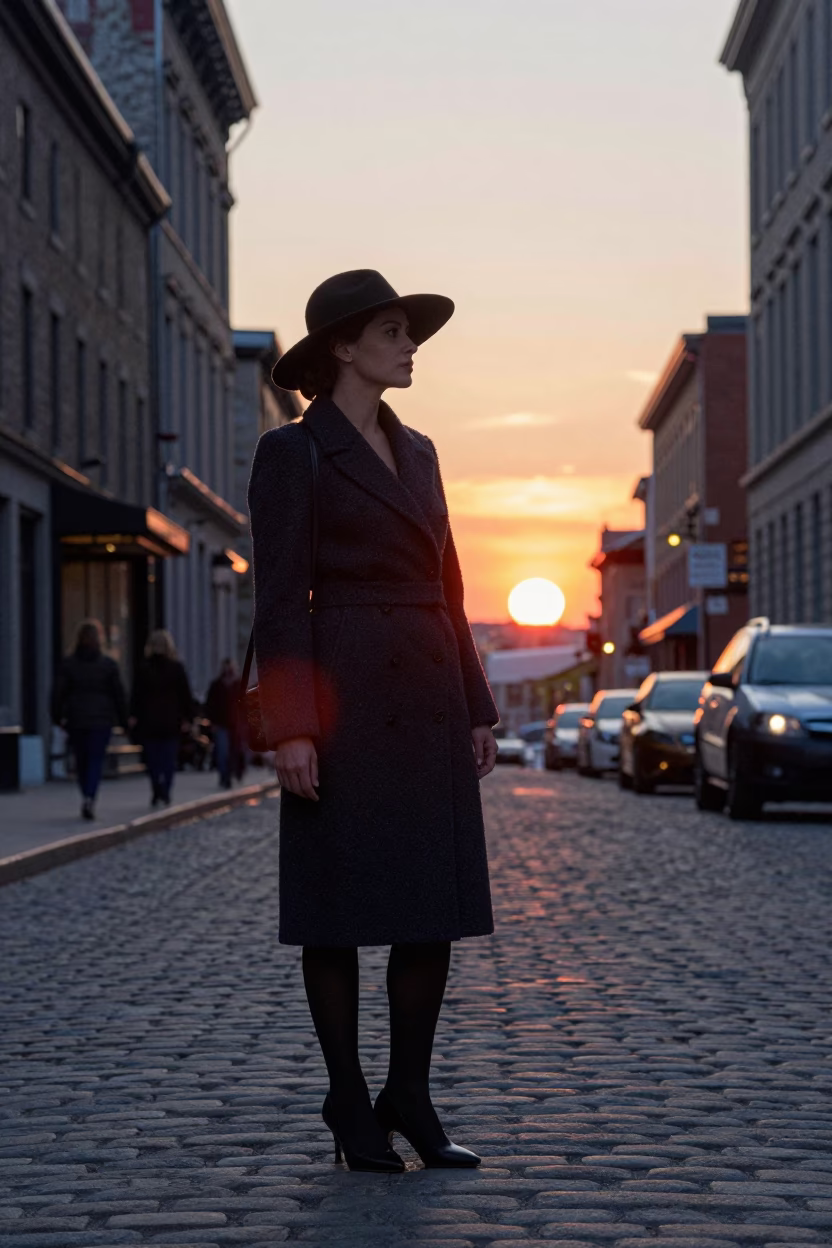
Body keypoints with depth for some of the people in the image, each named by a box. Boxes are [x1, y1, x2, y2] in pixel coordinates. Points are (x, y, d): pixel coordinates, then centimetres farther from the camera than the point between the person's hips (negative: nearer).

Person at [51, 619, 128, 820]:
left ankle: (87, 798, 22)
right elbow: (118, 693, 0)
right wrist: (123, 720, 8)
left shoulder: (68, 663, -1)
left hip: (76, 720, 1)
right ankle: (89, 798, -21)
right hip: (101, 719, -1)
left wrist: (57, 717, 4)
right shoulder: (108, 664, -3)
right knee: (96, 760, -2)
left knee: (81, 760, 14)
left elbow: (58, 692, -4)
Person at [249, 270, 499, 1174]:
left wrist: (477, 708, 13)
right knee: (341, 905, 0)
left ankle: (410, 1098, 16)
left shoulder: (416, 452, 17)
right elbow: (280, 598, -9)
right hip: (346, 699, -7)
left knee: (437, 902, 5)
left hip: (429, 700, 7)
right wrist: (288, 727, -16)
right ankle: (351, 1109, 10)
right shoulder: (292, 452, -4)